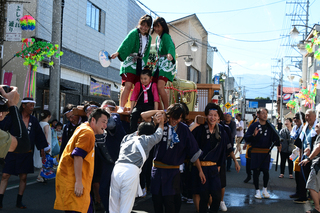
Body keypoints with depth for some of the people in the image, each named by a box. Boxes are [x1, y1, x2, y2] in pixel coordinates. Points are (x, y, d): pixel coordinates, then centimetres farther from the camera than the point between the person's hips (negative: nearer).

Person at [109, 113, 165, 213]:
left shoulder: (127, 138, 27)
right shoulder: (148, 139, 16)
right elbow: (159, 134, 36)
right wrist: (161, 123, 56)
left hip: (117, 169, 4)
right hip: (131, 171, -4)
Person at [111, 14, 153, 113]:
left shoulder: (149, 38, 15)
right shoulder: (134, 33, -4)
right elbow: (125, 43, -18)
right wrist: (117, 53, -31)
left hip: (140, 65, 6)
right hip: (130, 63, -6)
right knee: (128, 85, -16)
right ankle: (121, 108, -13)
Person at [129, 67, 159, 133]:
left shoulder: (153, 85, 2)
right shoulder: (138, 84, 8)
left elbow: (156, 99, 0)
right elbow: (133, 97, 10)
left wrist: (156, 111, -7)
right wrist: (131, 109, 4)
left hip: (150, 106, -2)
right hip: (139, 105, 2)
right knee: (133, 115, -29)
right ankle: (132, 132, -27)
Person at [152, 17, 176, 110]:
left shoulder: (165, 36, -11)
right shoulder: (157, 38, 17)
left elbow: (170, 46, -32)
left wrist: (170, 54, -52)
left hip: (167, 64, -9)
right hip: (159, 63, 9)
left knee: (160, 86, -21)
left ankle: (167, 109, -13)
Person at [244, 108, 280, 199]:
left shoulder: (270, 127, 8)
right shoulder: (253, 126, 0)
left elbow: (275, 138, 6)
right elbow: (246, 138, -5)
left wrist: (278, 143, -15)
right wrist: (253, 135, -23)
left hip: (266, 152, 2)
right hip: (255, 152, -2)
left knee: (266, 171, 2)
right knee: (256, 171, 1)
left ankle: (265, 189, 23)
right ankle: (257, 191, 15)